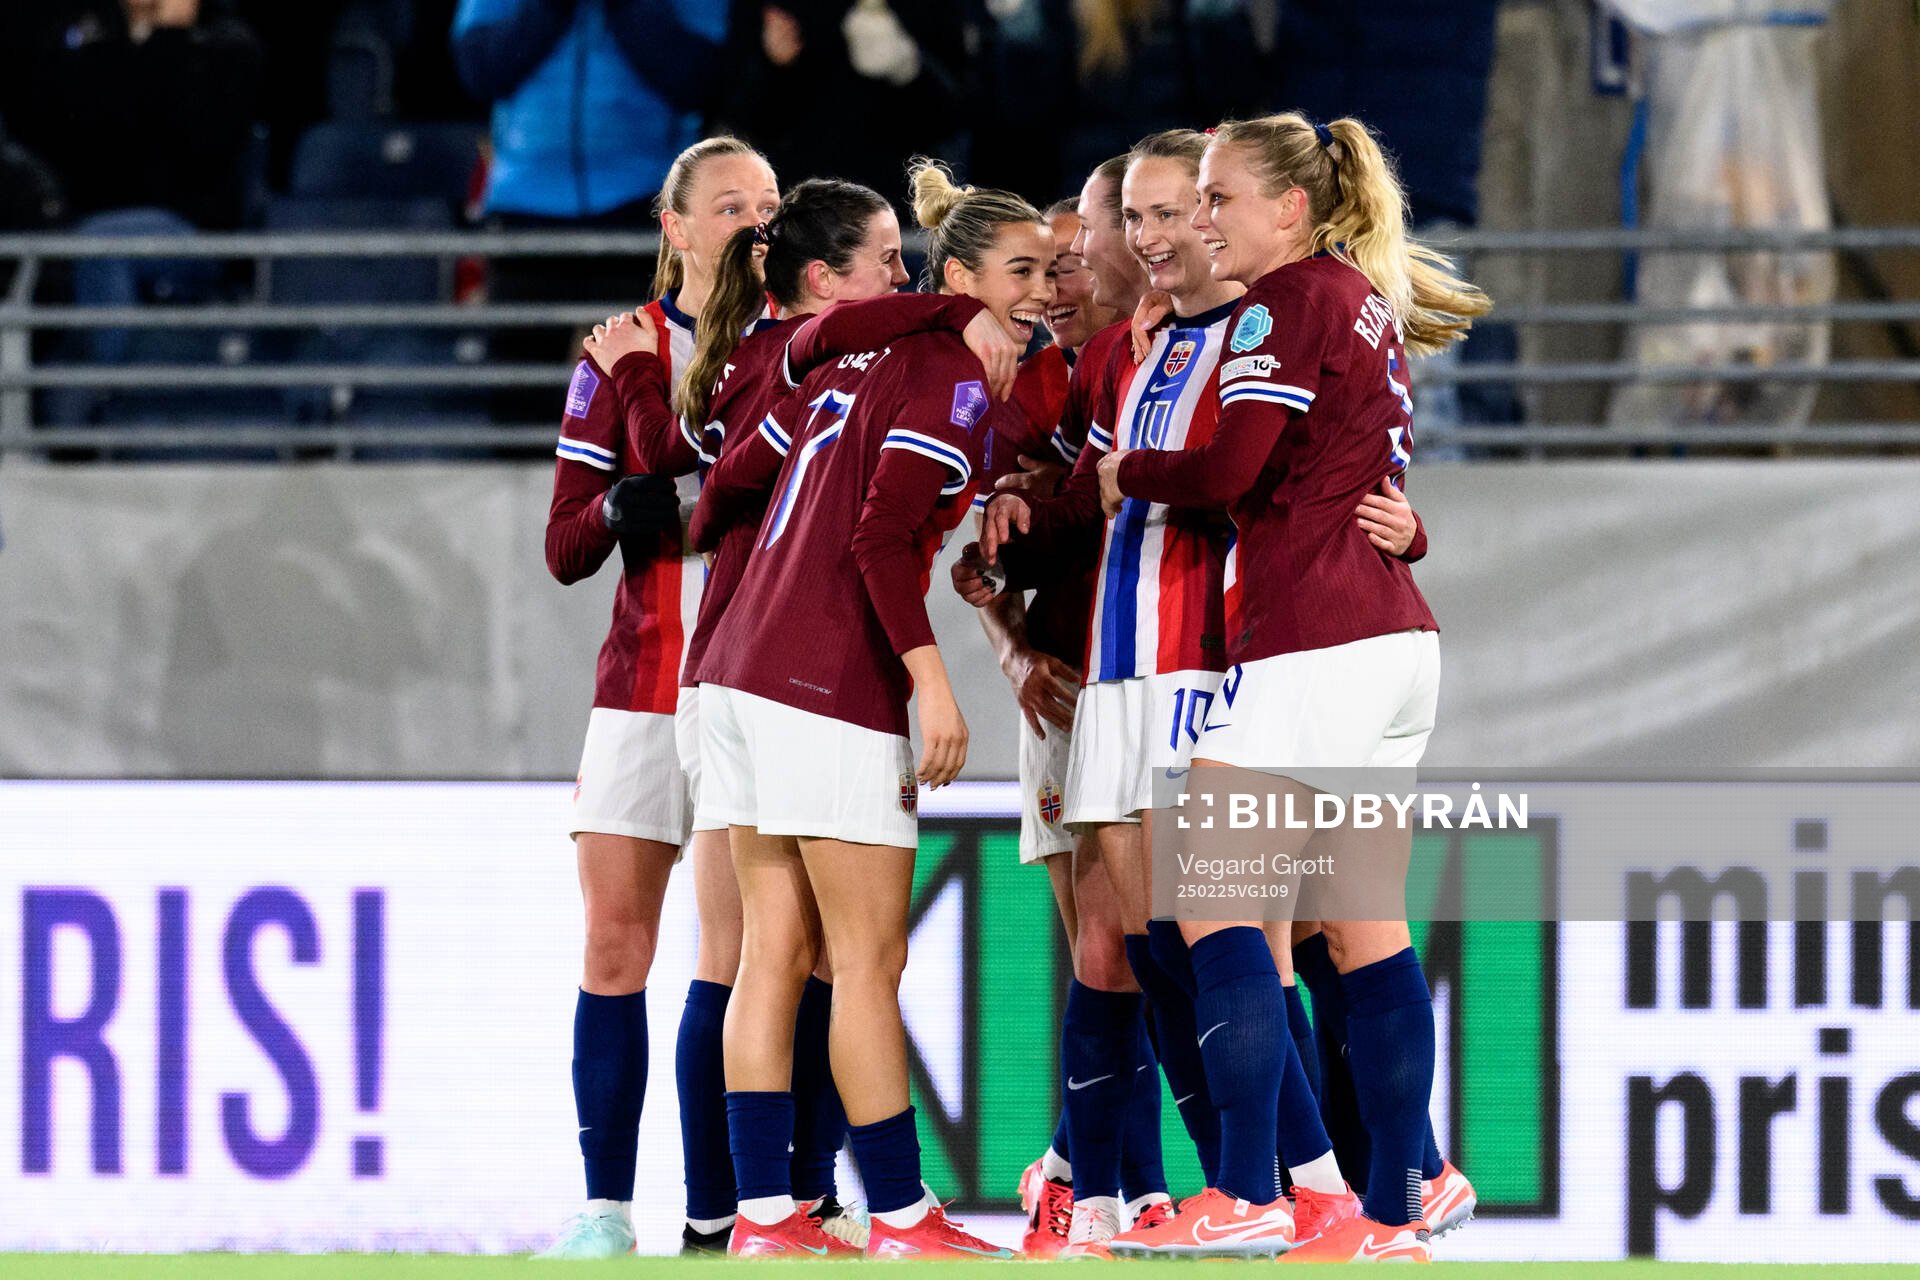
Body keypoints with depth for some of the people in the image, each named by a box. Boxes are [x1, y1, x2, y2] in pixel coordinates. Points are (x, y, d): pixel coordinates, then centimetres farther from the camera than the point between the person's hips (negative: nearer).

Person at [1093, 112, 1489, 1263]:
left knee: (1210, 896, -8)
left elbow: (1226, 471, -15)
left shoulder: (1291, 300, -8)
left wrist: (1123, 472, 1)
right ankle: (1396, 1213, 7)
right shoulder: (1369, 306, 20)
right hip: (1398, 639, 9)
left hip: (1314, 643, -9)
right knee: (1363, 924, 9)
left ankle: (1250, 1197, -16)